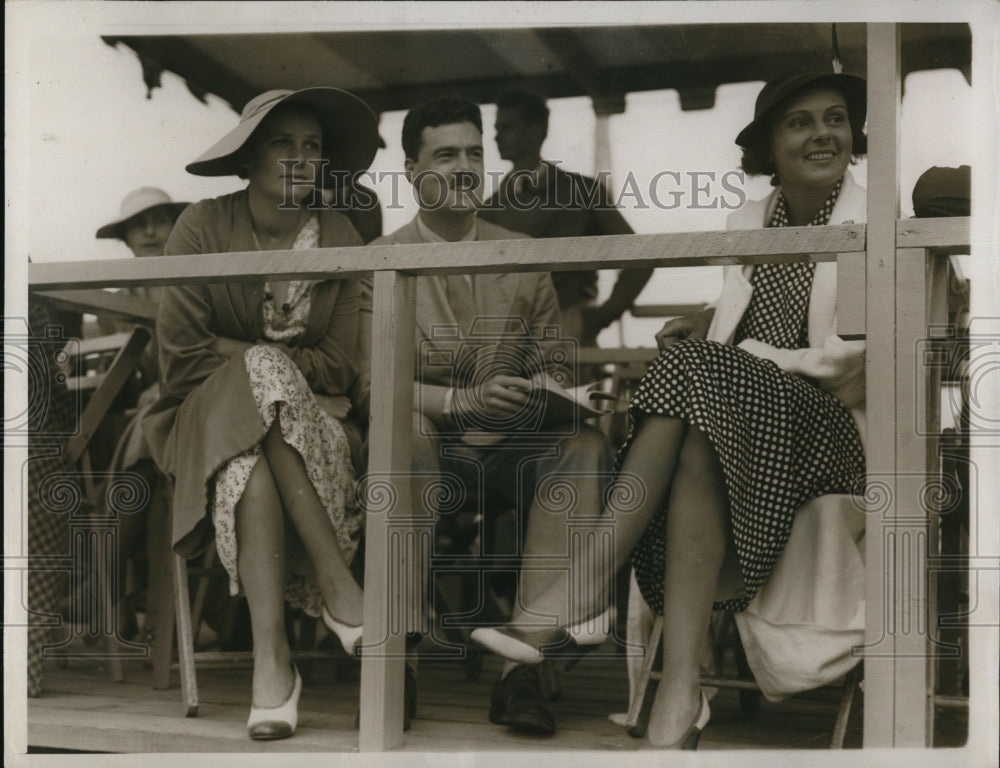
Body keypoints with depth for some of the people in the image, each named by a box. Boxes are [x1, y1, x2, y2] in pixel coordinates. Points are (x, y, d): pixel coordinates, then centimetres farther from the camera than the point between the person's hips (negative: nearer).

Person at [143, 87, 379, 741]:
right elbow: (183, 355, -7)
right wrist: (268, 364, -13)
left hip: (314, 424, 2)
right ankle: (335, 579, -36)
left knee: (252, 462, -35)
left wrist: (239, 352, -11)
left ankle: (272, 655, -37)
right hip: (211, 418, -1)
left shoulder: (339, 237, 4)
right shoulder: (203, 228, -2)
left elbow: (339, 367, 0)